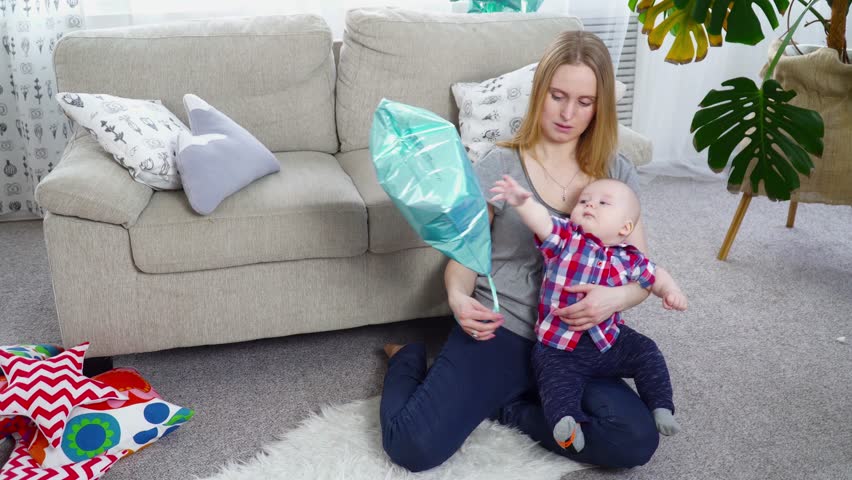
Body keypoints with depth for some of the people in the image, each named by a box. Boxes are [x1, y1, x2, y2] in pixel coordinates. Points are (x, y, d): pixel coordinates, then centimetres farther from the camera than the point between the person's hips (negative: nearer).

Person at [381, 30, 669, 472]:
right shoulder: (497, 168, -4)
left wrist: (615, 298, -20)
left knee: (636, 441, -25)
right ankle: (408, 361, 13)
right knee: (414, 446, -22)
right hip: (498, 331, -2)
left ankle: (513, 407, 0)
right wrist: (458, 298, -23)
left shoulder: (617, 174, 4)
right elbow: (465, 257, 1)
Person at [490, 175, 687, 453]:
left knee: (647, 353, 0)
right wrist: (523, 202, -49)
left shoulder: (630, 260, 1)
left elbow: (655, 278, 17)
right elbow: (542, 221, -28)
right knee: (557, 380, -24)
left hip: (609, 339, 3)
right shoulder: (564, 237, -9)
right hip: (559, 348, -3)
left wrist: (671, 291, -6)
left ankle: (661, 408, 13)